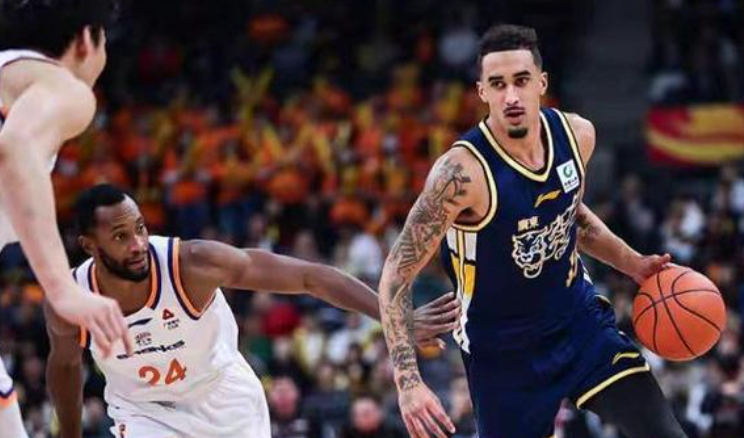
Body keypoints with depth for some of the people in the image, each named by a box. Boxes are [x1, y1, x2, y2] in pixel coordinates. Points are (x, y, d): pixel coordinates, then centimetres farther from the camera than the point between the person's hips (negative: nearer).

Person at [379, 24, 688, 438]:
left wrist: (633, 264, 5)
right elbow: (397, 276, -22)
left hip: (579, 315, 5)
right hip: (503, 351, -4)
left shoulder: (577, 134, -9)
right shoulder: (463, 171, -28)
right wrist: (408, 382, -31)